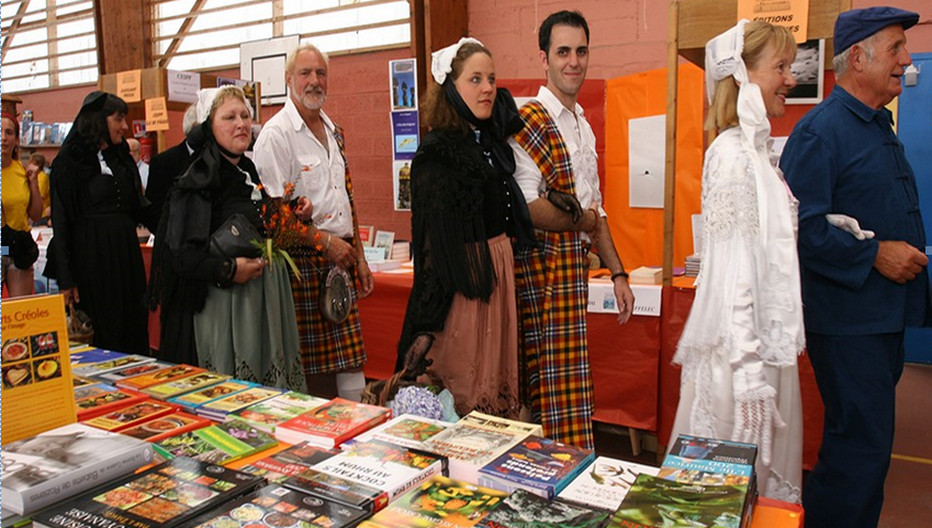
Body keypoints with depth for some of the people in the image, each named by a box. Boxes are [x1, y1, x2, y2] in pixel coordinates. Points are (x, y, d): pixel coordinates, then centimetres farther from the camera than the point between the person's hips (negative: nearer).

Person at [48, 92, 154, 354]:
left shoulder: (122, 158, 13)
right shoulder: (70, 161, -6)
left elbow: (139, 207, 16)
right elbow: (61, 222, -9)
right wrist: (65, 278, -13)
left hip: (126, 253, 6)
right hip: (90, 254, -6)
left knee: (134, 328, 8)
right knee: (101, 333, 2)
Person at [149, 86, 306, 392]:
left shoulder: (252, 172, 12)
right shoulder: (198, 181, -11)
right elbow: (177, 252, -17)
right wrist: (229, 269, -23)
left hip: (264, 295, 8)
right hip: (220, 300, -7)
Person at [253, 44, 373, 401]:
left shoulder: (333, 131, 17)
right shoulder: (276, 134, -8)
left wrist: (359, 257, 17)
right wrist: (326, 241, -15)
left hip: (341, 258, 7)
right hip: (304, 263, -7)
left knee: (349, 362, 10)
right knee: (313, 368, 0)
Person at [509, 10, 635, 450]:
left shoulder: (583, 126, 19)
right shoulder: (530, 122, -10)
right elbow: (527, 207, -21)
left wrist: (618, 273, 20)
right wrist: (583, 221, -6)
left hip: (574, 266, 8)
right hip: (542, 266, -8)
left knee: (568, 385, 11)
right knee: (556, 389, -4)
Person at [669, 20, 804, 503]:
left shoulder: (759, 151, 14)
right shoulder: (733, 154, -15)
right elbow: (733, 274, -20)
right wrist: (748, 369, -21)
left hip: (767, 341, 9)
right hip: (742, 349, -9)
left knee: (764, 475, 17)